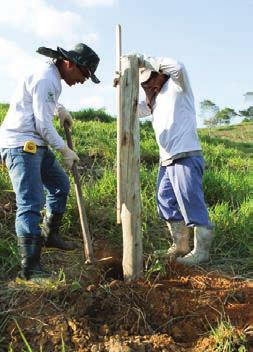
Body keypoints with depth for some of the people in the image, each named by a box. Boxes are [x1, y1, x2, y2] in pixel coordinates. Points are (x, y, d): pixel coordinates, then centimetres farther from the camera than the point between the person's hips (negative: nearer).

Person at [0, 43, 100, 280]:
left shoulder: (52, 78, 16)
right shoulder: (45, 79, -16)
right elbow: (43, 124, -18)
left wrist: (60, 109, 20)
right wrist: (65, 150, -7)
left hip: (36, 145, 10)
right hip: (20, 145, -10)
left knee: (60, 185, 18)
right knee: (31, 203, -14)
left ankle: (49, 234, 31)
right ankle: (30, 267, -12)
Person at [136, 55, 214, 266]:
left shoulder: (177, 87, -3)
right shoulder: (154, 99, 20)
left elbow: (178, 67, -23)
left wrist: (145, 60, -16)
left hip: (186, 157, -9)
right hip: (166, 160, 9)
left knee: (192, 204, -5)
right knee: (166, 203, 13)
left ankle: (201, 250, 6)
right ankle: (180, 246, 24)